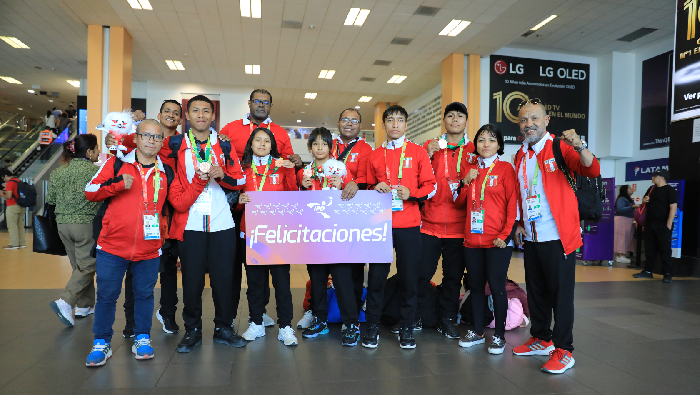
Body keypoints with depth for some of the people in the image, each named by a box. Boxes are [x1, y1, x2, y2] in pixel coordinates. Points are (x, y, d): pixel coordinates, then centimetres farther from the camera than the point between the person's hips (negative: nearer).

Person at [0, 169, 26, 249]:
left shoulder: (10, 183, -13)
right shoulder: (18, 181, 13)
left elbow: (9, 196, -18)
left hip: (12, 207, -8)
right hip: (21, 206, 8)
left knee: (12, 225, -2)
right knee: (20, 225, 11)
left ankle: (14, 244, -1)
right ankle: (22, 243, 14)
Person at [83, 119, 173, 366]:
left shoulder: (167, 173, 8)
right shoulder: (117, 164, 2)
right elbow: (90, 191, 0)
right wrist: (118, 184, -15)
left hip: (149, 250, 2)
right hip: (112, 246, -1)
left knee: (144, 294, 10)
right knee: (106, 296, 6)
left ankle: (142, 339, 26)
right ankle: (102, 343, 22)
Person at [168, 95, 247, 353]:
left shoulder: (224, 145, 9)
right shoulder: (175, 145, 4)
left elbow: (239, 180, 9)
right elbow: (176, 198, 1)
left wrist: (221, 174, -10)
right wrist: (198, 179, -13)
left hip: (221, 222, 1)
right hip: (190, 223, -1)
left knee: (223, 277, 6)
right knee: (192, 279, 5)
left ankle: (223, 328, 22)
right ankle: (192, 330, 22)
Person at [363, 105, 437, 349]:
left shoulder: (418, 152, 6)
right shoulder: (375, 156, 12)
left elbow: (431, 186, 4)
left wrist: (411, 193, -13)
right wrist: (376, 189, -3)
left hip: (409, 225, -1)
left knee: (409, 278, 3)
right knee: (376, 276, 3)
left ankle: (407, 328, 19)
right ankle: (372, 327, 17)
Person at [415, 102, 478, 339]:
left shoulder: (474, 150, 8)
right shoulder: (430, 146, 8)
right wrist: (427, 157, -12)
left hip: (459, 225, 1)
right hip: (430, 223, 0)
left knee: (453, 275, 7)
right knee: (422, 273, 1)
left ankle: (447, 320, 21)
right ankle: (414, 319, 17)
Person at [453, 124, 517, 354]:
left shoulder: (505, 168, 0)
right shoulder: (471, 170, 13)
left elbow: (513, 204, -6)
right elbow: (460, 202, 16)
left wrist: (506, 235, -13)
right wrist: (465, 182, -1)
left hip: (497, 240, -5)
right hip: (472, 239, 5)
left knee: (497, 286, 0)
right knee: (476, 286, 11)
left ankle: (499, 336, 13)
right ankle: (477, 332, 24)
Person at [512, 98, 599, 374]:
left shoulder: (559, 148, -7)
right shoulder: (521, 156, 12)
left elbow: (593, 171, -22)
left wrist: (580, 147, -38)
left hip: (558, 237, -7)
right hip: (531, 238, 7)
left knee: (560, 292, -1)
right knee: (536, 291, 16)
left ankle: (564, 350, 10)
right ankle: (541, 339, 31)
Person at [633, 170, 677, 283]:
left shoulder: (670, 190, -8)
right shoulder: (652, 189, 14)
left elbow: (673, 207, -14)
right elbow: (645, 200, 29)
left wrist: (668, 224, -19)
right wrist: (644, 200, 2)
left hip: (663, 226, -7)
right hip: (650, 224, 7)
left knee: (665, 250, -2)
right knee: (650, 249, 11)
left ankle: (667, 274, 5)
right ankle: (648, 271, 17)